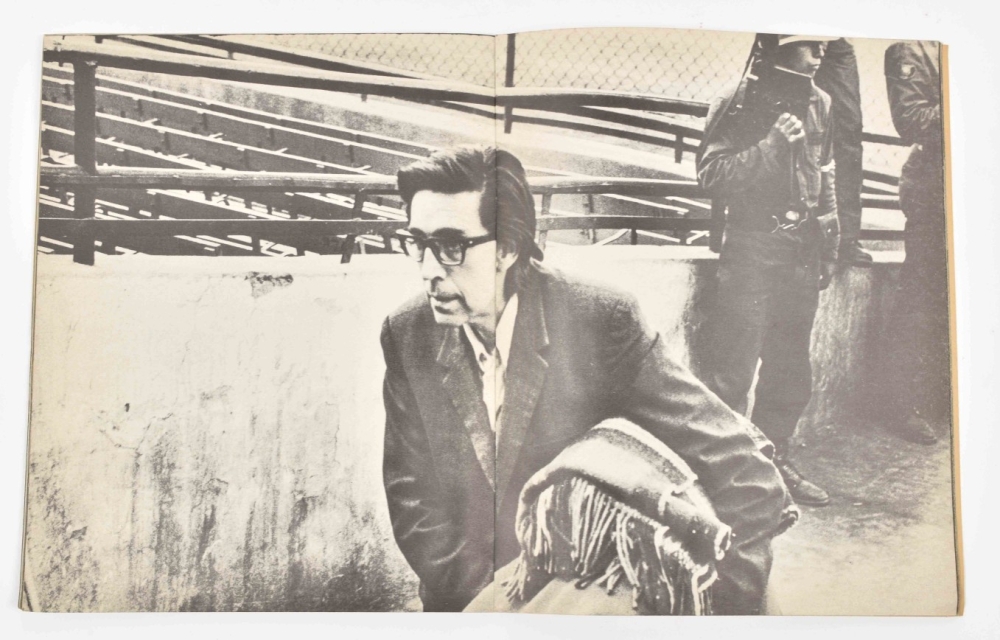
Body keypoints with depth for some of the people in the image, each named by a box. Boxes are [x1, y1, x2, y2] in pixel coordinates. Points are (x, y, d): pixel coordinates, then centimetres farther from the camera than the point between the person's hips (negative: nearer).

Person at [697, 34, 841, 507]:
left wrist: (828, 249, 18)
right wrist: (771, 146, -22)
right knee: (733, 367, -7)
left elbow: (826, 179, 20)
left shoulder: (819, 104, 12)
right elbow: (711, 174, -14)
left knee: (790, 370, 13)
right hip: (751, 251, -6)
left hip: (802, 257, 7)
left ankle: (772, 460, 27)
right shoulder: (736, 105, -6)